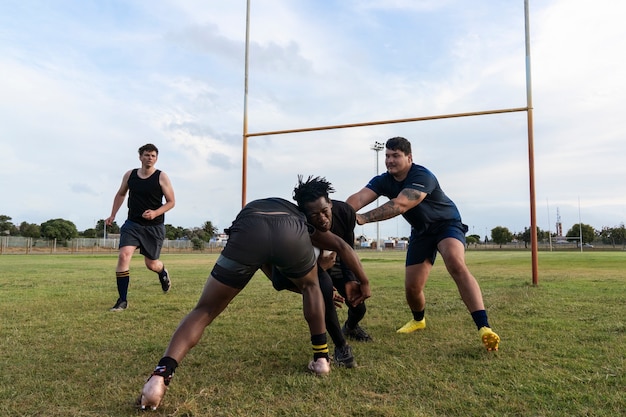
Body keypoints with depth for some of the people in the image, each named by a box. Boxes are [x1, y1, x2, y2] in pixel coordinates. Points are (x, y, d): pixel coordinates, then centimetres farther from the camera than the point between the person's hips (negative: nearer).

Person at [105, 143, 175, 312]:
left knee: (151, 264, 6)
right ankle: (122, 300, -8)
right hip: (132, 224, 2)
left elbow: (171, 202, -5)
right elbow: (120, 194, 20)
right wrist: (112, 215, 14)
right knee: (124, 255, -17)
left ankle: (163, 273, 46)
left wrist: (155, 213, -21)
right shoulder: (130, 175, 3)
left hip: (154, 226, -2)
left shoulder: (161, 177, -7)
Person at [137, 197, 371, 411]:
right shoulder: (300, 218, 45)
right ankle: (321, 358, 31)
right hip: (291, 231, 0)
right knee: (311, 286, 34)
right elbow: (340, 245, 36)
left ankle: (160, 375, -3)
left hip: (248, 232, 1)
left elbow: (276, 277, 49)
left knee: (205, 310, 15)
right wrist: (363, 283, 49)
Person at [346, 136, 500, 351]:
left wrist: (362, 218, -50)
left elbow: (400, 205, -43)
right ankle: (418, 320, 35)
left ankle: (484, 328, -36)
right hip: (421, 231, 5)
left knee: (456, 263, -34)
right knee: (411, 287, 1)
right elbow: (358, 198, -28)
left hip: (446, 223, -5)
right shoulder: (383, 181, -10)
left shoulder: (422, 176, -28)